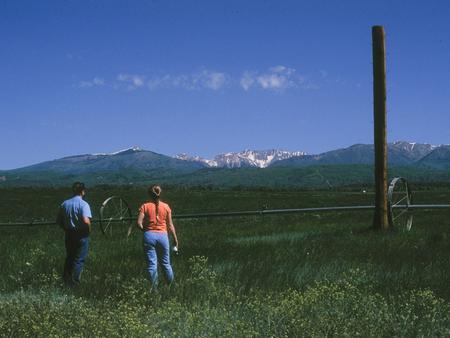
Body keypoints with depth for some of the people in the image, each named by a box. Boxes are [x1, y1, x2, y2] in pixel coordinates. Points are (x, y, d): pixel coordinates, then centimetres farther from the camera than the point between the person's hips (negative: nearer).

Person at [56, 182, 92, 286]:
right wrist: (88, 230, -10)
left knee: (69, 257, 18)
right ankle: (74, 282, 4)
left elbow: (58, 221, 7)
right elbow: (86, 221, -27)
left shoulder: (65, 204, 4)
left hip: (69, 234, 6)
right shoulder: (83, 204, -15)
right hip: (81, 235, -5)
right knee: (79, 259, 4)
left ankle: (66, 280, 23)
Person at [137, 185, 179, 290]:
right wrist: (175, 239, 11)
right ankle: (171, 286, 23)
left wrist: (145, 229, 10)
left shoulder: (145, 206, -2)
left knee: (151, 264, 3)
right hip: (163, 235, 1)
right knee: (165, 263, 14)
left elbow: (139, 223, -10)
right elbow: (170, 225, 3)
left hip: (149, 235, -1)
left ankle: (154, 289, 3)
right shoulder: (166, 207, 2)